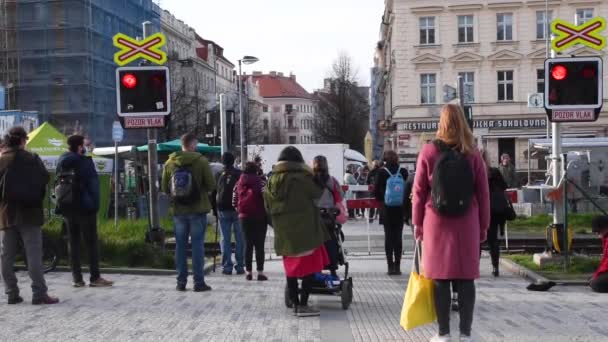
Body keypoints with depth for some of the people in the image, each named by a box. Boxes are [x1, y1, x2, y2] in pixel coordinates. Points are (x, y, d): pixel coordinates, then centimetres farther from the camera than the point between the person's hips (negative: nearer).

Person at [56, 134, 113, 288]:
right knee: (92, 242, 0)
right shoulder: (84, 162, -12)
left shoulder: (62, 161, 8)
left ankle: (77, 278, 8)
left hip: (67, 208, 6)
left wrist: (61, 206, 16)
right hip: (84, 208, -6)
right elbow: (93, 185, -13)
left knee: (73, 242, 8)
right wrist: (95, 205, -6)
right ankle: (95, 278, 0)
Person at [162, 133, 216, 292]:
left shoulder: (169, 163, 1)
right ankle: (199, 281, 2)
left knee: (180, 245, 10)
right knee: (198, 244, 2)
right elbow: (211, 185, -8)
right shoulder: (201, 161, -9)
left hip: (178, 210, 3)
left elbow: (164, 188, 5)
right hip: (198, 209, -3)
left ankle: (181, 281, 11)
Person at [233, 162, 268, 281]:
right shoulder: (259, 182, -8)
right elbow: (265, 198, -16)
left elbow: (234, 202, 5)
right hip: (259, 217, -4)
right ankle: (260, 272, -2)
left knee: (248, 245, 11)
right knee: (259, 245, 1)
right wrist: (266, 212, 0)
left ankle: (249, 272, 11)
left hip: (244, 217, 4)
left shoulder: (238, 183, 5)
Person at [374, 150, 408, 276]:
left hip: (387, 209, -1)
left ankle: (390, 266, 3)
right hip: (400, 209, 1)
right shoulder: (403, 172, -4)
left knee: (388, 237, 5)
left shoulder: (382, 173, -8)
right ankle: (397, 266, 7)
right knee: (398, 237, 7)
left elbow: (376, 191, -5)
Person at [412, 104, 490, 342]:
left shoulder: (429, 151, -2)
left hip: (437, 223, -1)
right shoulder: (472, 154, 1)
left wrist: (417, 223, 8)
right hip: (467, 224, 1)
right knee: (466, 278, 6)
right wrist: (483, 225, 11)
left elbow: (419, 191, 0)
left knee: (440, 278, 4)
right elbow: (483, 192, 3)